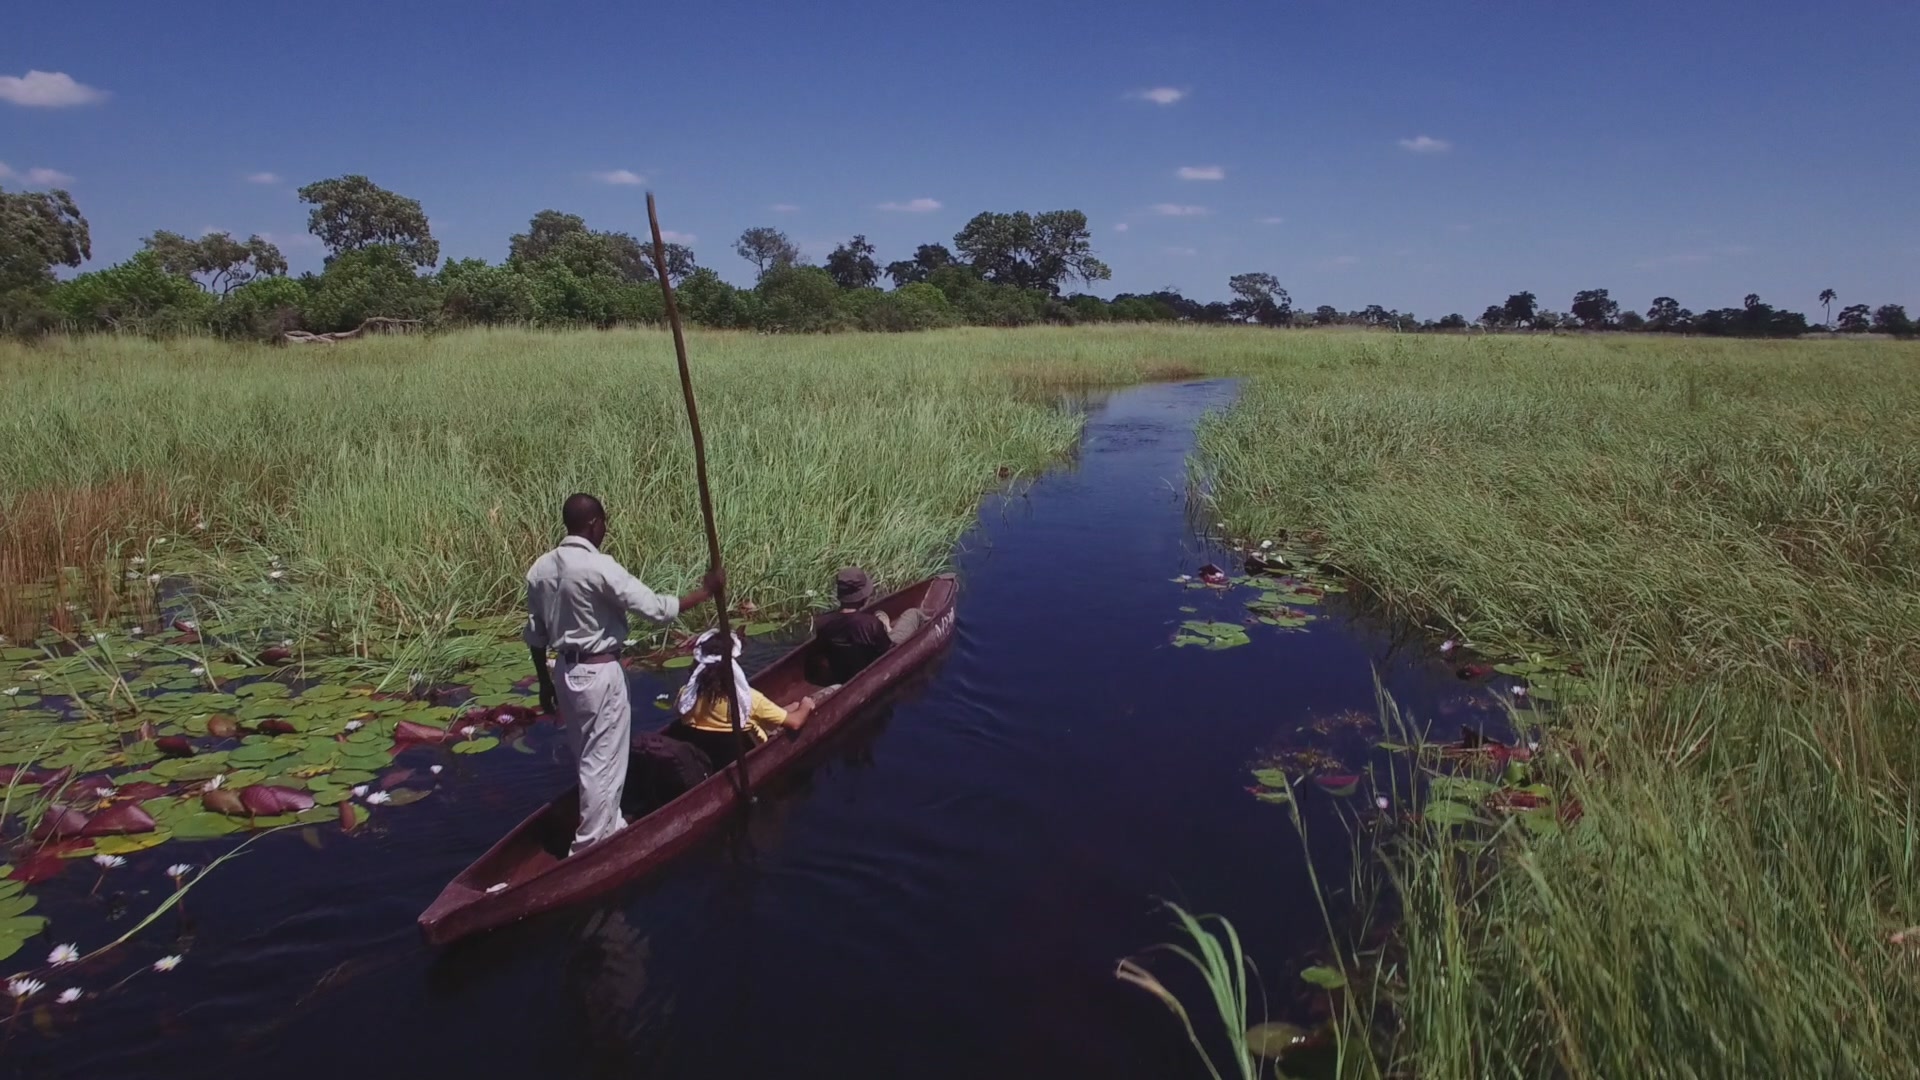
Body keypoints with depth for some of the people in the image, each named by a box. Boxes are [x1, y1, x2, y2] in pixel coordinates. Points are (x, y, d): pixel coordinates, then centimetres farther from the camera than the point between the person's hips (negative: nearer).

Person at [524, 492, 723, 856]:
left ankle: (608, 827, 37)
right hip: (599, 674, -8)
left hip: (566, 671, 8)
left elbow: (534, 634, 10)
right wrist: (705, 590, -10)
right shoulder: (599, 568, -21)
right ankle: (589, 849, 12)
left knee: (588, 758, 21)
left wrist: (545, 682, 20)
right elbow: (655, 609, -21)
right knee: (602, 763, 4)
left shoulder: (540, 568, 3)